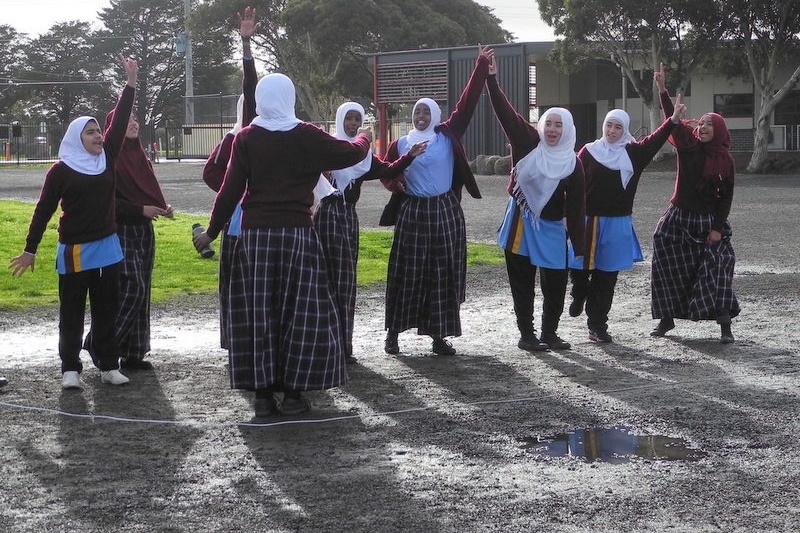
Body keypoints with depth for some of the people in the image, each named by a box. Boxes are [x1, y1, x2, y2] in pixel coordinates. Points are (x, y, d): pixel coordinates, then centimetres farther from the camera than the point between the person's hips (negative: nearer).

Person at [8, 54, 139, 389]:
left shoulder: (106, 159, 5)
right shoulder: (61, 170, -7)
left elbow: (119, 122, 2)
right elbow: (44, 210, -5)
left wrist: (131, 83, -2)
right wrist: (30, 250, -4)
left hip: (108, 248, 4)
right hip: (74, 251, -4)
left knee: (106, 309, 9)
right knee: (72, 313, 3)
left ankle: (108, 365, 15)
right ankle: (70, 369, 9)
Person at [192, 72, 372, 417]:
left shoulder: (246, 138, 0)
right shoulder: (307, 136, -2)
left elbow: (231, 189, -1)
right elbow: (352, 154, 9)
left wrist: (212, 231, 8)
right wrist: (364, 139, 31)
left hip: (255, 236, 1)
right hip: (297, 234, -1)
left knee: (258, 313, 7)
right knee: (299, 311, 6)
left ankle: (262, 392, 8)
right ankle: (293, 392, 6)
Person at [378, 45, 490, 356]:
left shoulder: (448, 136, 2)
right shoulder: (400, 144, 7)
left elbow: (467, 102, -4)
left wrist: (481, 66, -10)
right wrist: (395, 182, -6)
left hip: (445, 213, 0)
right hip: (412, 214, 0)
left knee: (443, 274, 2)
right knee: (407, 273, 1)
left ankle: (439, 336, 8)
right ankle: (393, 332, 11)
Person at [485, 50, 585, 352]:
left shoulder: (572, 164, -2)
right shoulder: (528, 143, -3)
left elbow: (576, 206, -2)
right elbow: (506, 113, -11)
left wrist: (579, 245, -4)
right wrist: (491, 79, -20)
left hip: (551, 228, 1)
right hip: (520, 224, -1)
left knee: (555, 283, 3)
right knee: (522, 282, 3)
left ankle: (549, 333, 17)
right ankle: (526, 334, 10)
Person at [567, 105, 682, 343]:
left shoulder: (632, 153, 4)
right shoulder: (589, 152, 1)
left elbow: (654, 141, -9)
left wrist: (673, 120, -24)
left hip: (617, 224, 2)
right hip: (590, 222, -1)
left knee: (607, 277, 5)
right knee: (580, 268, -4)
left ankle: (597, 325, 13)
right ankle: (579, 296, 30)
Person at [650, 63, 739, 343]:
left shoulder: (724, 159, -3)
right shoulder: (688, 145, -1)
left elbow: (726, 196, -1)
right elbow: (673, 120, -14)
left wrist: (718, 228, -8)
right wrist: (662, 90, -26)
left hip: (709, 221, -2)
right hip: (678, 218, 2)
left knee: (717, 268, -8)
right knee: (669, 268, 4)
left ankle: (725, 325, -5)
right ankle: (666, 319, 17)